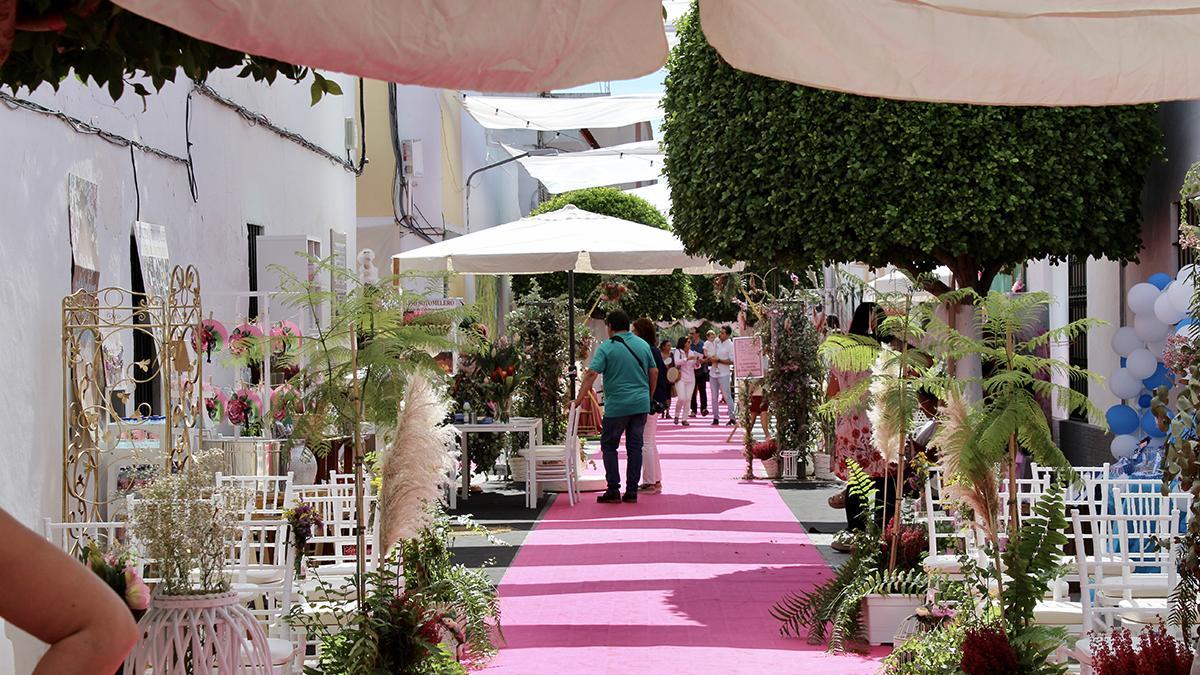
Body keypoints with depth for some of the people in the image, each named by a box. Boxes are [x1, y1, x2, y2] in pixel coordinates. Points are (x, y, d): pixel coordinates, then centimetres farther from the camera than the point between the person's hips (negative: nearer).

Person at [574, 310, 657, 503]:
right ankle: (632, 491, 9)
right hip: (641, 404, 4)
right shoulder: (643, 345, 7)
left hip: (617, 406, -4)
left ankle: (613, 490, 1)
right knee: (635, 447, 9)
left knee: (609, 446, 7)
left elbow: (591, 374, -15)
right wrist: (649, 397, 21)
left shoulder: (606, 347, -8)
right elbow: (654, 373, 10)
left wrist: (579, 400, -14)